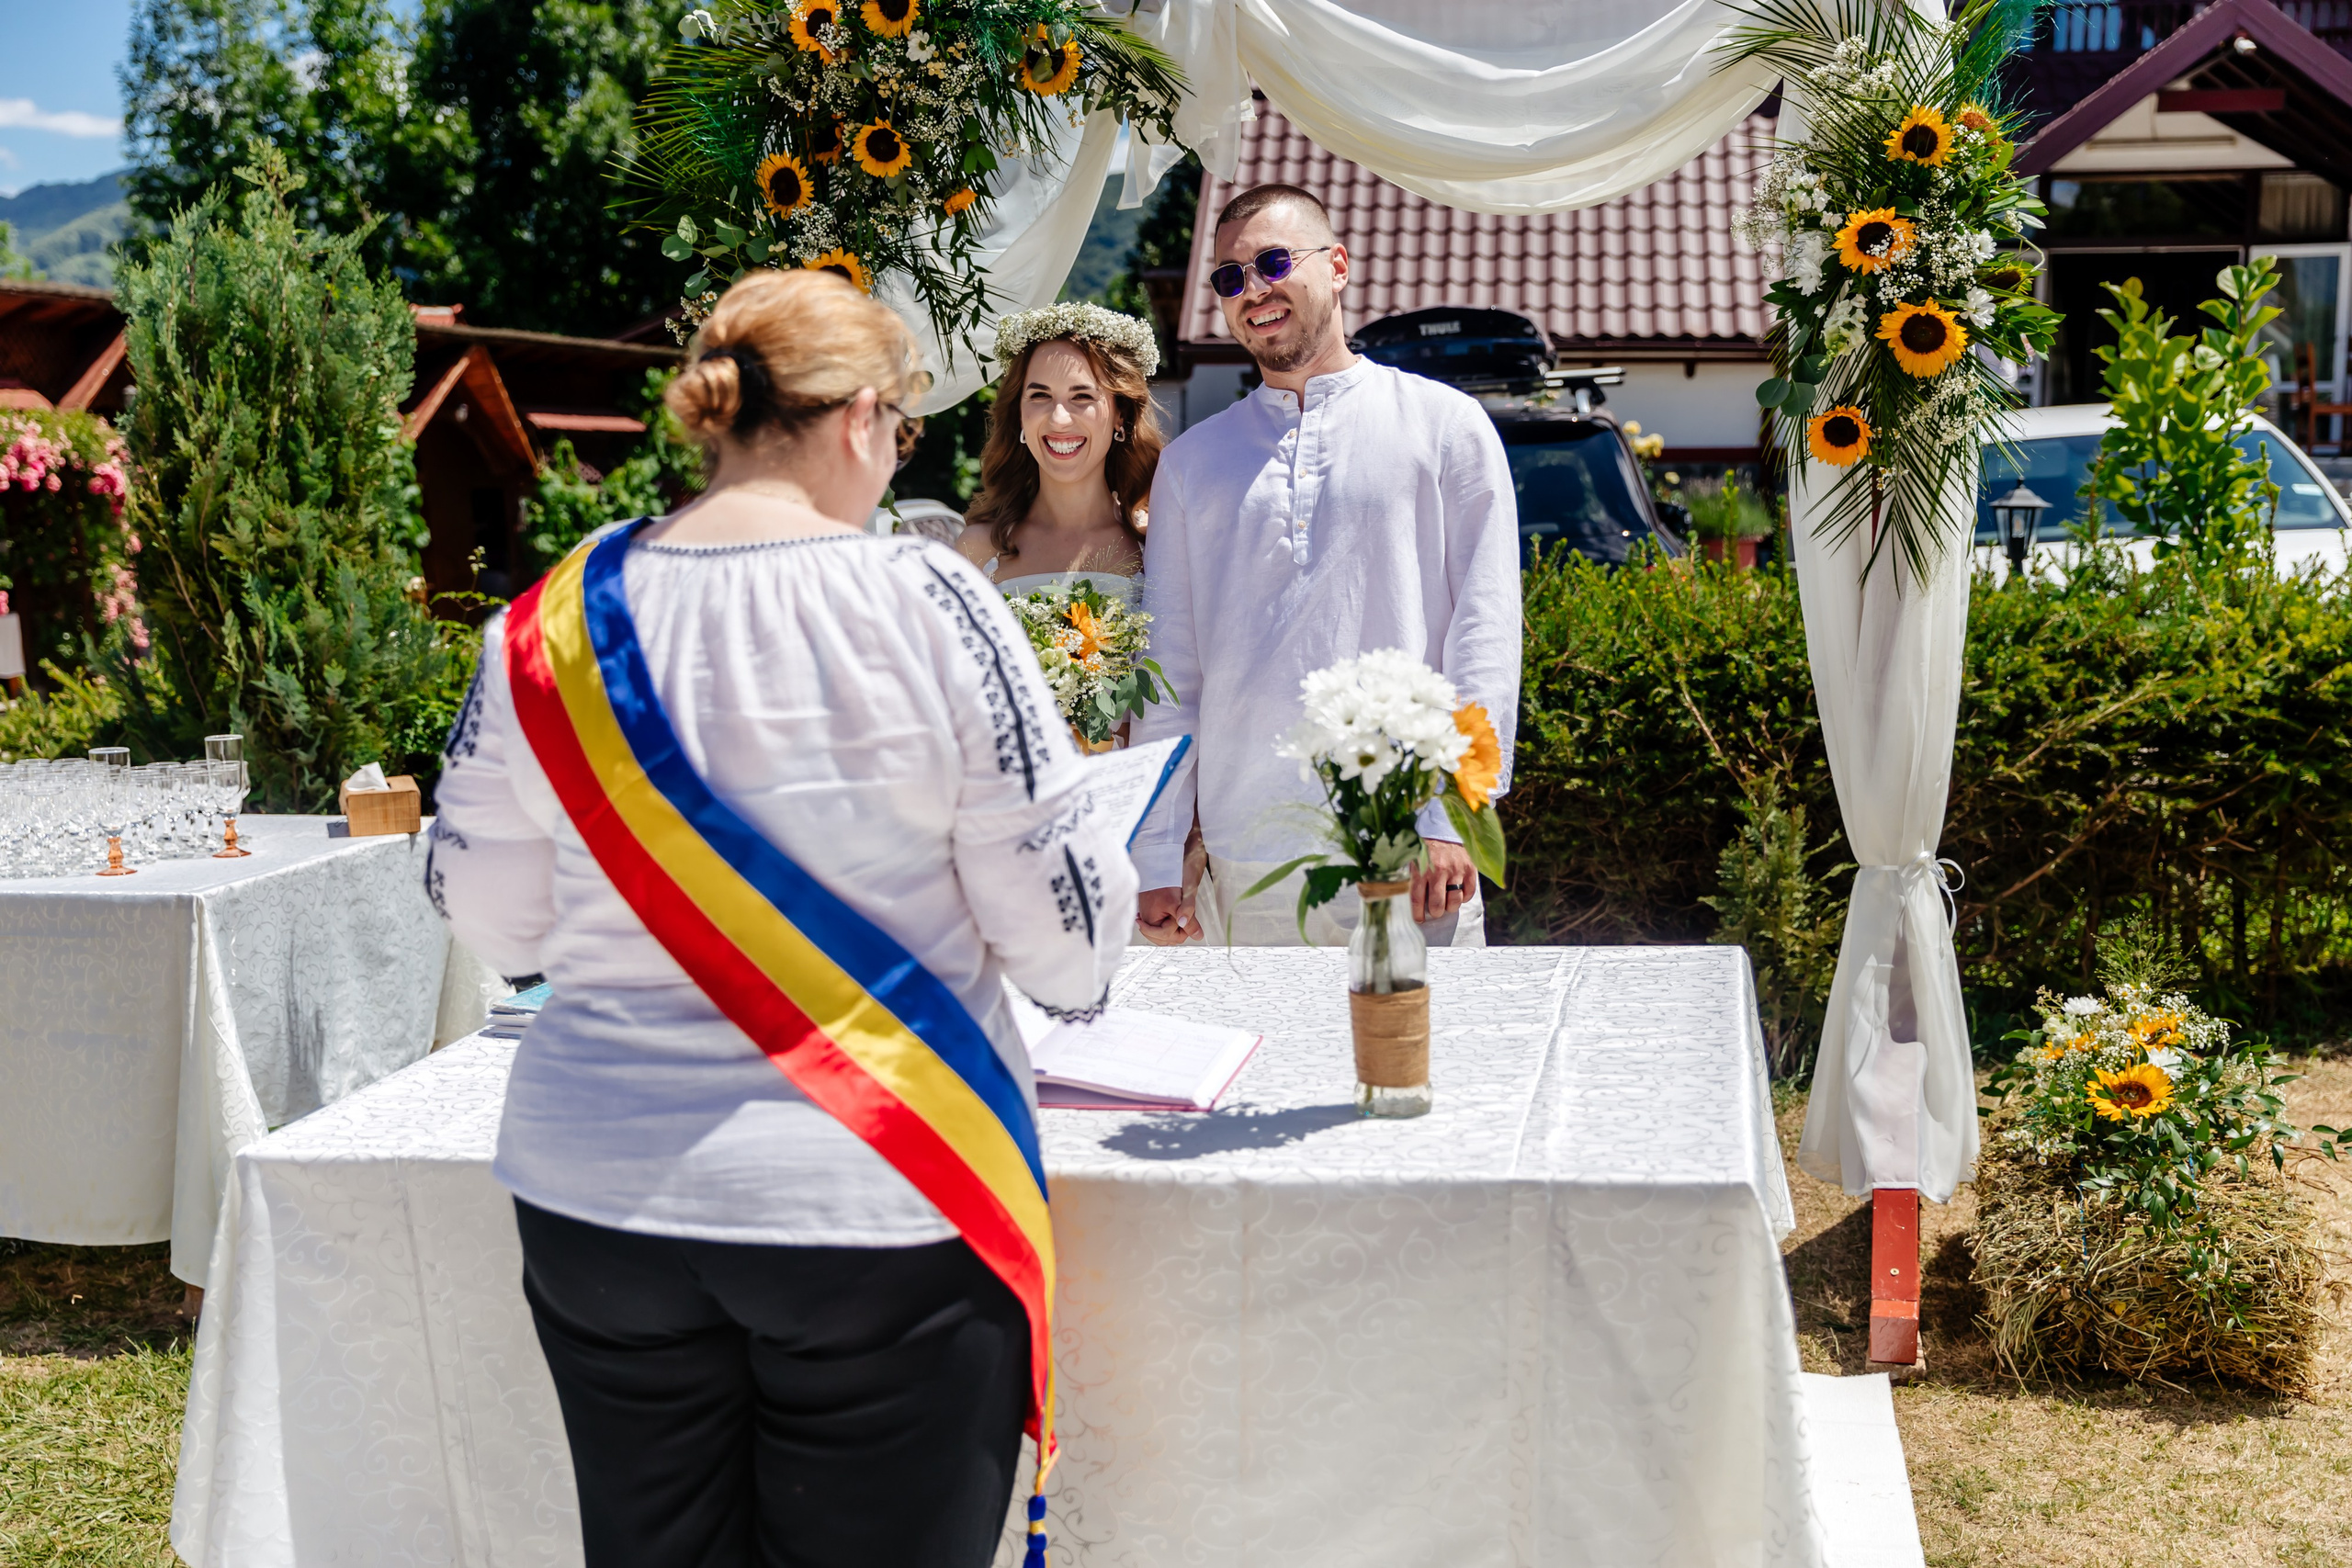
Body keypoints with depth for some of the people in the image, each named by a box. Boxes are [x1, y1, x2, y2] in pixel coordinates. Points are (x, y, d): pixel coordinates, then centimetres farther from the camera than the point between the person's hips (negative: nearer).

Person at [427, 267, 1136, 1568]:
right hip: (882, 1201, -3)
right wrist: (1078, 970, 14)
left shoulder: (554, 622, -2)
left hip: (602, 1202, 4)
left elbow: (486, 913, 7)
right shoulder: (928, 606, -12)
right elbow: (1064, 919, -8)